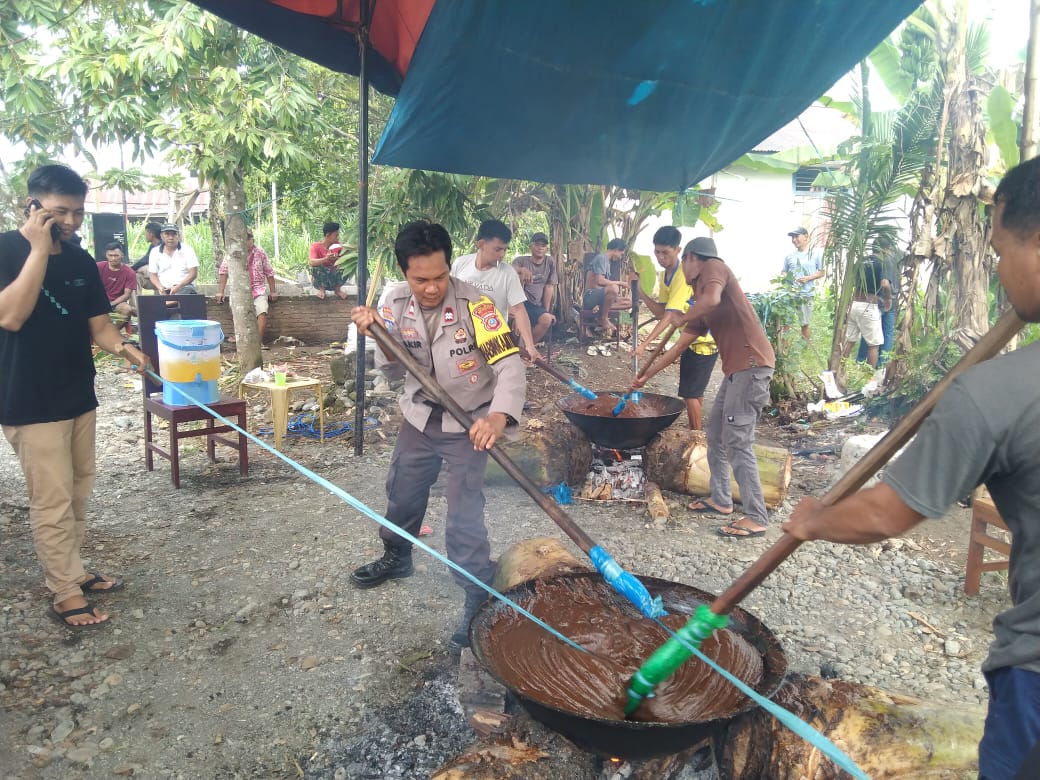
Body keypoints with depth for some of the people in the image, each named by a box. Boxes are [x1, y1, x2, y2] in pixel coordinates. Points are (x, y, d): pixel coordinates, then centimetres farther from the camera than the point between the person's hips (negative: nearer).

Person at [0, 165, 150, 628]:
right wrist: (39, 249, -24)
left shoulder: (81, 261, 5)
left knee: (77, 493, 15)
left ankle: (70, 572, 31)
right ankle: (65, 595, 11)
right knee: (52, 501, -1)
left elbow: (98, 325, 5)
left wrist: (123, 349, -17)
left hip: (78, 396, 6)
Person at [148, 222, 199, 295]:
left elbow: (193, 273, -1)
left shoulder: (187, 250, 4)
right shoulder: (155, 252, 12)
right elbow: (152, 274, 12)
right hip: (164, 288, 2)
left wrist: (178, 287, -14)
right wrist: (160, 287, -10)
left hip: (184, 287, -2)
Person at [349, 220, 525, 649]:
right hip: (420, 416, 6)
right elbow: (391, 366, -4)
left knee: (464, 513, -10)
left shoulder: (475, 305, -27)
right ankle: (397, 558, 49)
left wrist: (499, 416, -50)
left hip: (468, 422, -5)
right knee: (402, 491, 22)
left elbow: (510, 366, -32)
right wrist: (377, 332, -24)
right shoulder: (394, 300, -11)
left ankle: (479, 599, 7)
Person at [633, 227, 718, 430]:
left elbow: (670, 315, -31)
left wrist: (645, 343, -37)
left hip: (704, 340, -9)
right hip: (690, 339, 9)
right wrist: (639, 290, -11)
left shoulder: (684, 274, -24)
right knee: (694, 392, 18)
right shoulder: (664, 276, 5)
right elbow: (661, 311, -1)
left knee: (690, 393, -7)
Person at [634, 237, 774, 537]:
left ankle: (756, 518, -2)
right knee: (715, 434, 17)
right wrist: (647, 375, 31)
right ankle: (720, 499, 30)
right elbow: (680, 346, 26)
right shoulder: (700, 301, 21)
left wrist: (682, 318, -6)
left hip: (752, 365, -10)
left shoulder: (714, 266, -3)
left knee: (737, 442, -8)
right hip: (736, 368, 10)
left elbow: (712, 300, -25)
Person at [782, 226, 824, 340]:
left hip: (806, 295, -1)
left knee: (805, 324, 10)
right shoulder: (789, 256, 8)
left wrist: (808, 278, -13)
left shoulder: (816, 253, 2)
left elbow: (821, 273, 4)